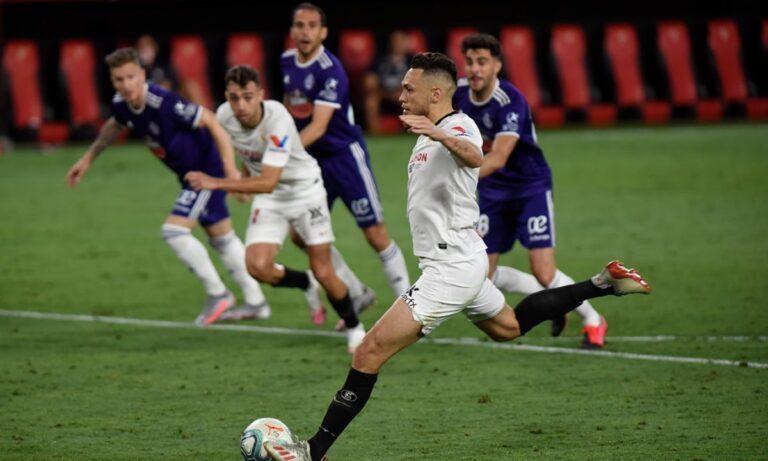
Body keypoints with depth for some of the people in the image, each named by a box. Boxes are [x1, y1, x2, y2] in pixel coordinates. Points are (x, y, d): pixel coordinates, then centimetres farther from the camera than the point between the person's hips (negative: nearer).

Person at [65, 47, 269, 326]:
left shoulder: (164, 104, -32)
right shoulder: (121, 105, -8)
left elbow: (210, 122, -27)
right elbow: (116, 125, 17)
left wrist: (230, 167, -32)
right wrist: (88, 159, 24)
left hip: (208, 171, -9)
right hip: (190, 176, 9)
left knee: (174, 231, -14)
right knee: (222, 238, 17)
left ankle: (217, 294, 1)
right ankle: (256, 303, 29)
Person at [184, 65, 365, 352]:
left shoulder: (278, 120, -34)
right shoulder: (224, 116, -17)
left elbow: (267, 183, -41)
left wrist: (215, 183, -47)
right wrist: (240, 183, 19)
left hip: (305, 190, -4)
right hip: (268, 199, 4)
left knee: (323, 272, -4)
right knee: (257, 266, -17)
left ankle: (354, 328, 24)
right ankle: (306, 285, 16)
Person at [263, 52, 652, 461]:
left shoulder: (458, 127, -19)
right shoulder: (432, 134, 12)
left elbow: (473, 156, -44)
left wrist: (440, 136, -62)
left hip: (450, 270, -11)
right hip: (463, 261, 11)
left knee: (370, 353, -16)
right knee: (508, 326, 33)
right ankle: (603, 284, 35)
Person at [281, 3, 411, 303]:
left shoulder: (330, 70, -21)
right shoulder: (287, 62, 1)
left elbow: (318, 127, -29)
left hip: (345, 155, -7)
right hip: (314, 160, 7)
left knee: (376, 235, -5)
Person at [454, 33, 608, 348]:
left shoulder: (510, 103, -28)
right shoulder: (460, 91, -7)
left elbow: (498, 158, -42)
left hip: (531, 189, -6)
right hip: (493, 192, 7)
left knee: (544, 274, -14)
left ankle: (592, 321, 13)